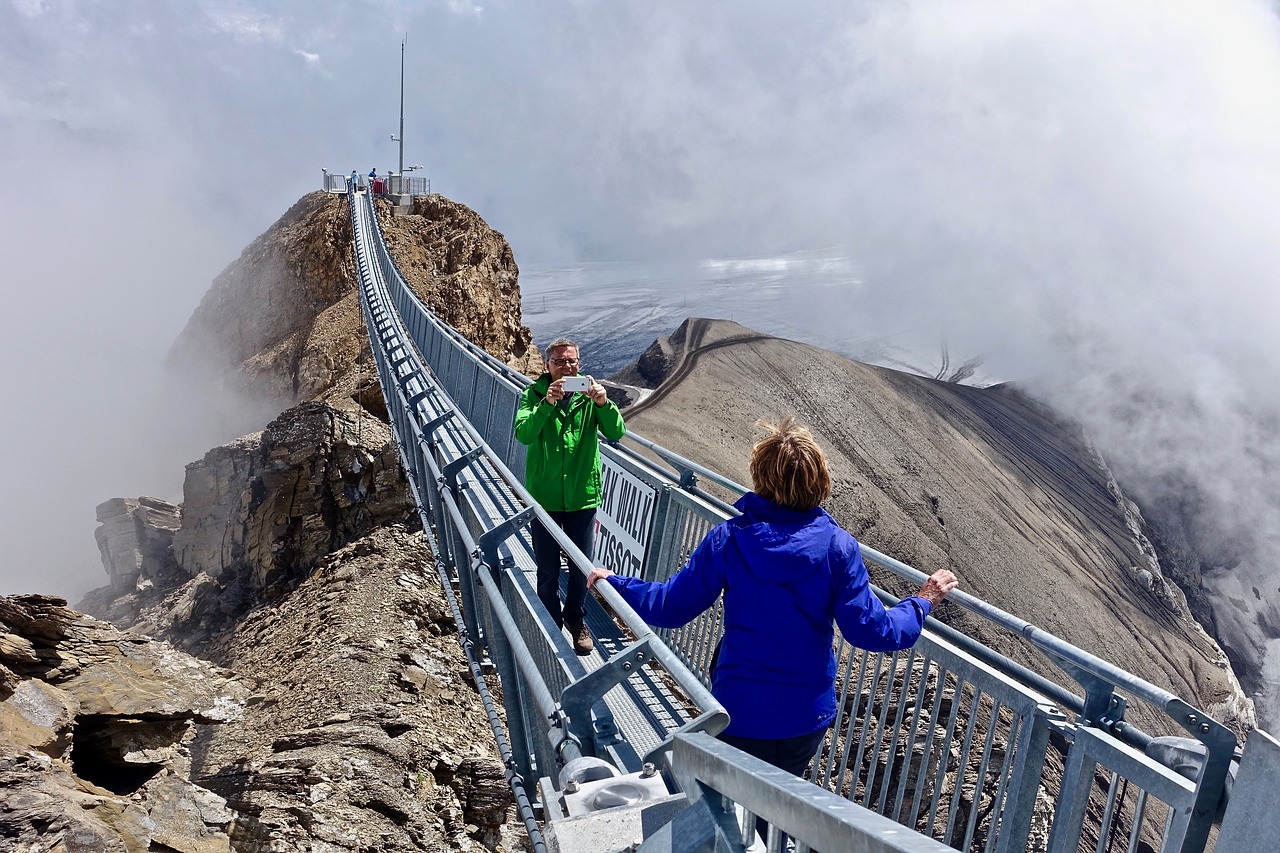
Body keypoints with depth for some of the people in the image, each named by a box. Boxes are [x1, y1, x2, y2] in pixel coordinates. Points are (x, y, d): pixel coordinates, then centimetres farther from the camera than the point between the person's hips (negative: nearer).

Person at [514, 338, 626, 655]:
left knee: (581, 568, 13)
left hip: (583, 496, 1)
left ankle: (574, 617, 37)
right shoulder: (534, 393, -5)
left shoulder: (589, 394, -2)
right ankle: (551, 625, 31)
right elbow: (523, 433, -21)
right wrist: (547, 403, -36)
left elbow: (616, 433, -14)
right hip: (544, 497, -1)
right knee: (547, 571, 10)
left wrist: (603, 403, -32)